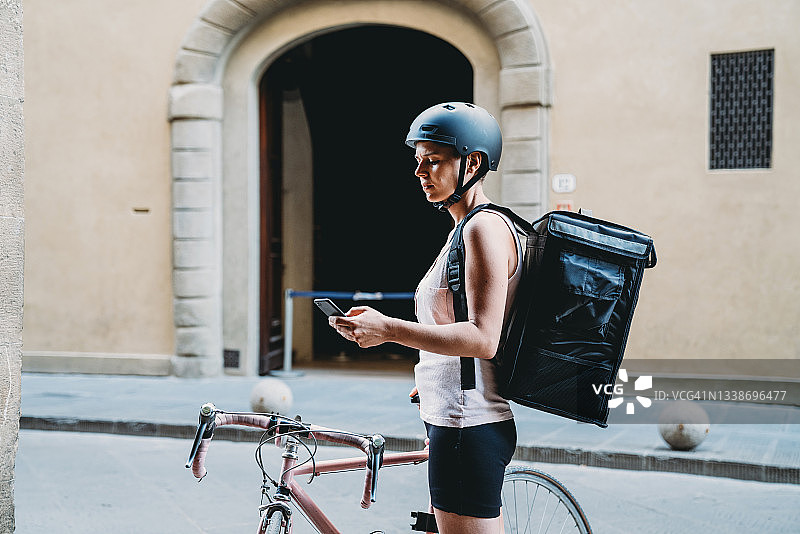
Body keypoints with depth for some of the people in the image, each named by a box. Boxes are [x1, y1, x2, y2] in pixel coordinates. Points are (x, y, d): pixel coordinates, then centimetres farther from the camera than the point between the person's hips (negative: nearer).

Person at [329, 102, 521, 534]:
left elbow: (483, 338, -23)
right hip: (456, 421, 11)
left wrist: (389, 329, -26)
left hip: (470, 428, -11)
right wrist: (431, 385, 24)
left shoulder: (485, 227, -14)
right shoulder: (464, 231, 18)